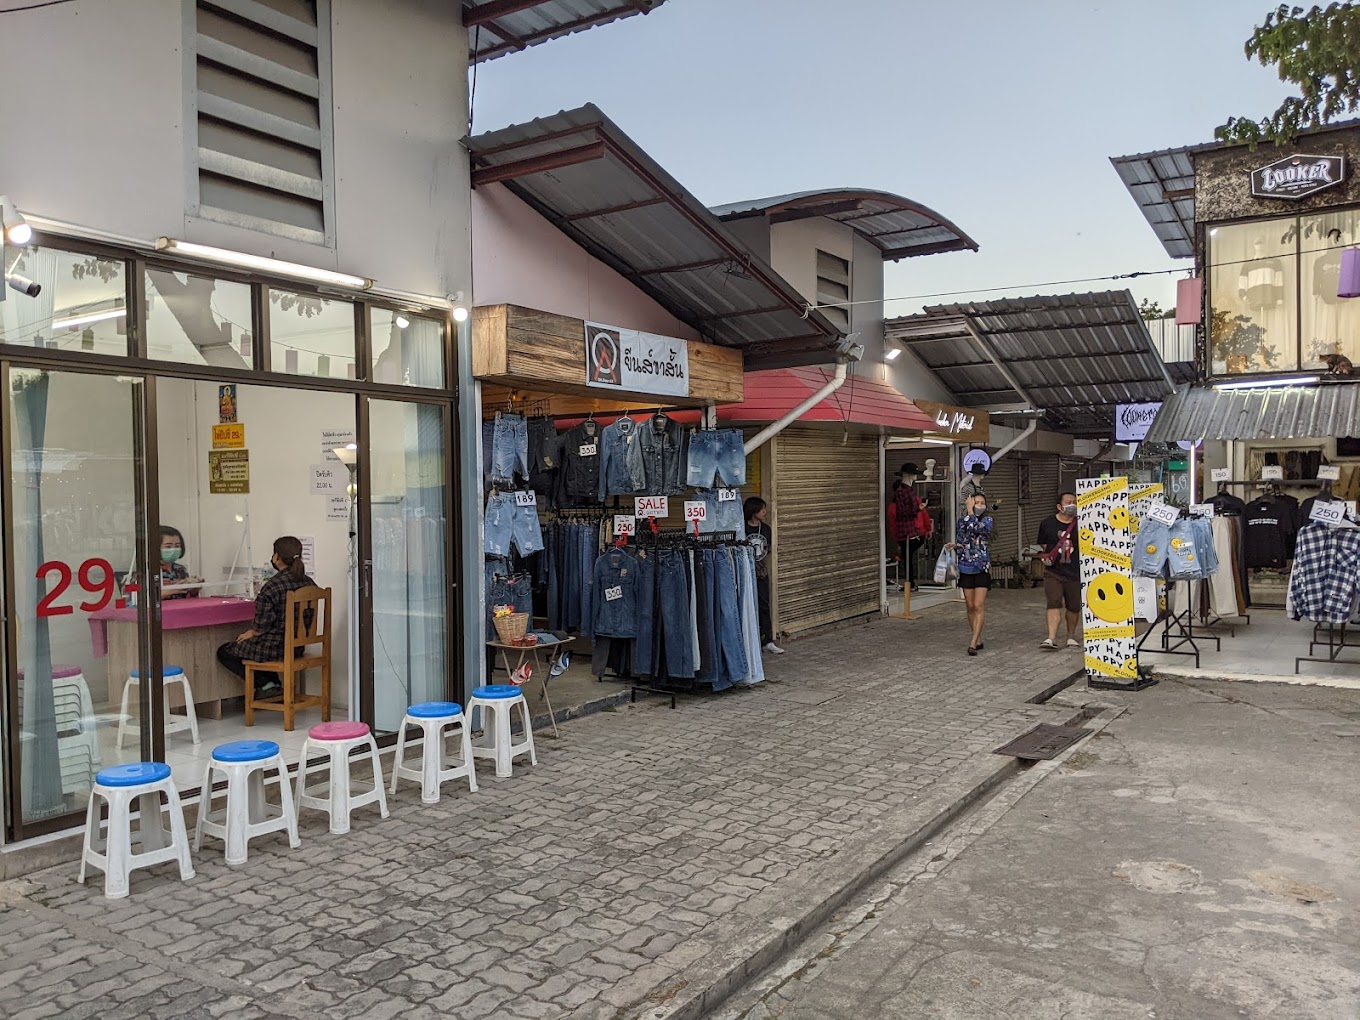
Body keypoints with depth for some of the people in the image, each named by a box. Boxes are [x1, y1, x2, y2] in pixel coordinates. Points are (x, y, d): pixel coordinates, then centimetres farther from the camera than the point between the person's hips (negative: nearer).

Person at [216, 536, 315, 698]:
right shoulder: (308, 583, -1)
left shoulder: (272, 587, -21)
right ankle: (275, 684, 21)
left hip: (277, 648, -8)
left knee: (224, 652, 14)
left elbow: (262, 625, -17)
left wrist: (251, 633, 6)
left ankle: (265, 684, 4)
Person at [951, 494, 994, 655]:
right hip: (966, 568, 4)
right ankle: (978, 640, 20)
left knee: (979, 606, -9)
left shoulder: (987, 520, -4)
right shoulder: (961, 522, 5)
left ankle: (973, 643, -10)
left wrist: (970, 511, -17)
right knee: (970, 607, 8)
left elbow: (975, 528, -25)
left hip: (982, 568, -4)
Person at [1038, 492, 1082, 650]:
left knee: (1074, 607, 10)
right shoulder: (1047, 524, 1)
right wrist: (1046, 555, 4)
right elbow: (1043, 543, 17)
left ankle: (1071, 636, 28)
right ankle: (1052, 638, -17)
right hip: (1053, 572, -1)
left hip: (1075, 573, 1)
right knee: (1054, 603, -12)